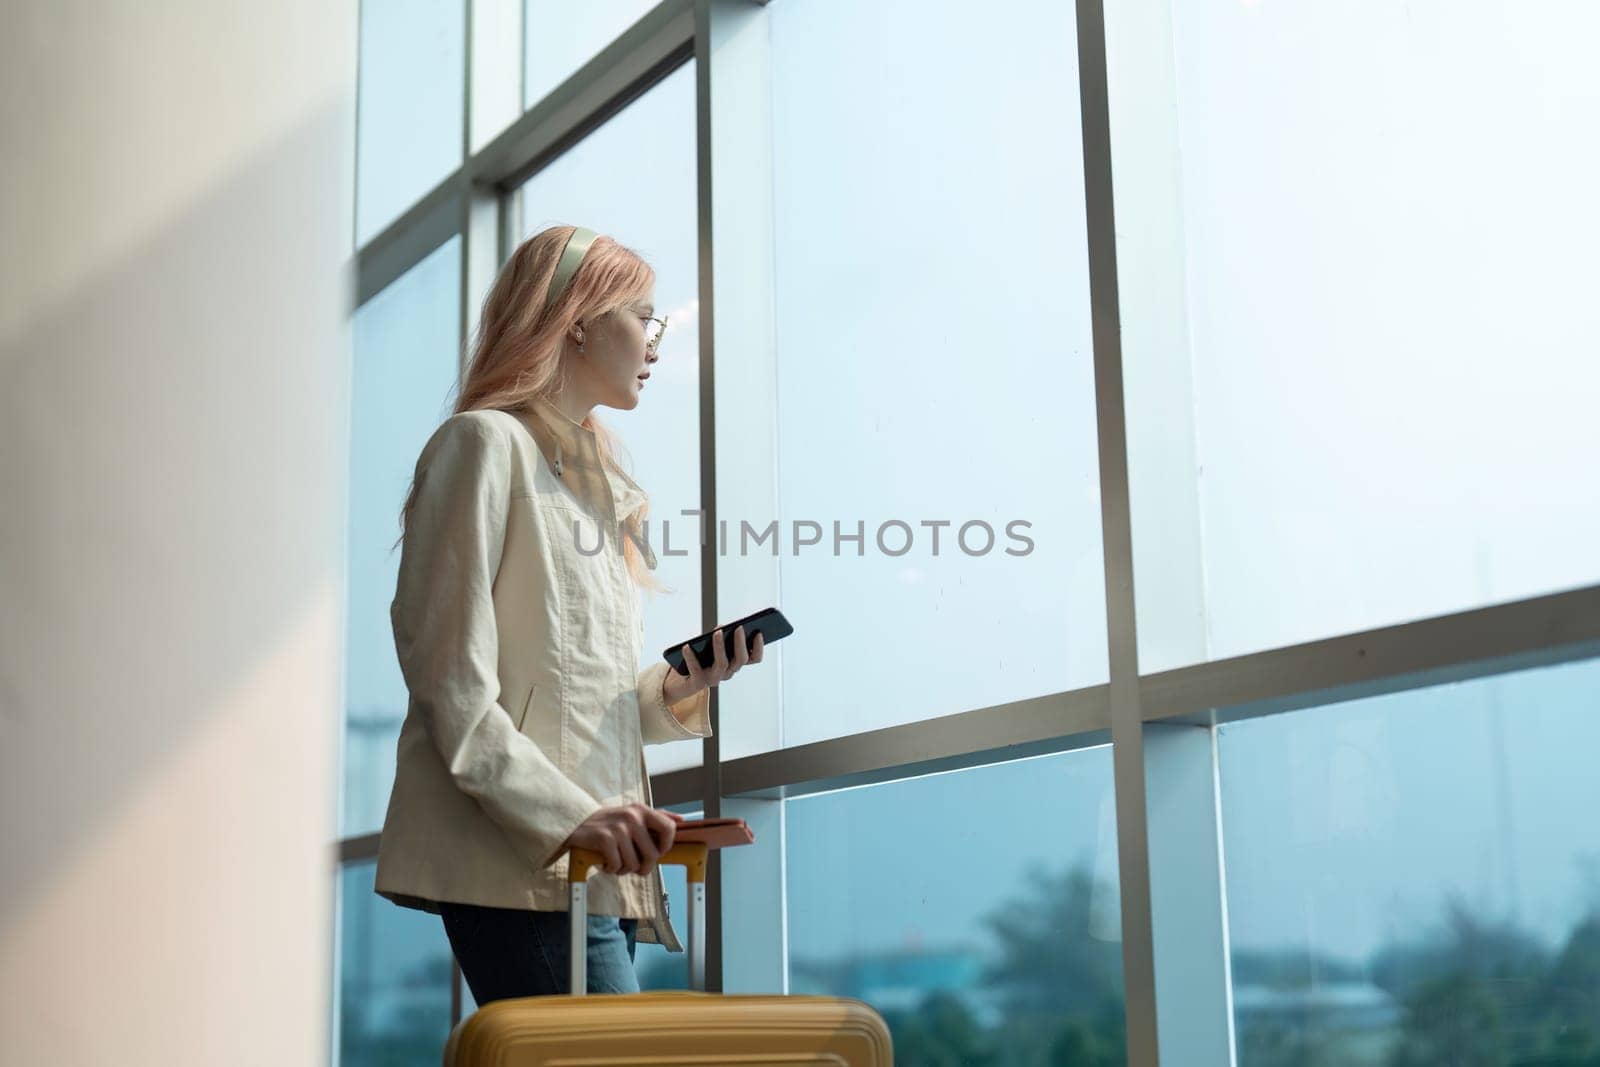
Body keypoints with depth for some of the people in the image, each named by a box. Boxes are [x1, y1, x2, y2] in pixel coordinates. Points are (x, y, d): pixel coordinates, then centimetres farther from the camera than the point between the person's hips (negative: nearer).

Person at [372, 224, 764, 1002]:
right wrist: (569, 815, -20)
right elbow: (451, 680, -11)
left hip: (595, 874, 9)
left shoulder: (594, 483, 26)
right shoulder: (487, 443, -1)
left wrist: (677, 690, 5)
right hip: (522, 861, -8)